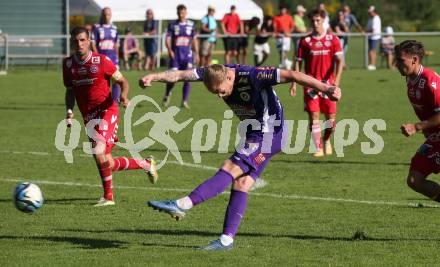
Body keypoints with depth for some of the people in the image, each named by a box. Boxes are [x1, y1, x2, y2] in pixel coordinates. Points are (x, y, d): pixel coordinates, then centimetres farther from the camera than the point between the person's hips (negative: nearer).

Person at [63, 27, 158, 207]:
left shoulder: (101, 61, -8)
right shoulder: (68, 65, 4)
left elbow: (122, 81, 0)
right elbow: (70, 90, 16)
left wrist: (124, 95, -21)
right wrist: (69, 110, 0)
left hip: (106, 112, -5)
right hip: (88, 116, 5)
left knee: (98, 153, -24)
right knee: (108, 164, 4)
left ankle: (108, 197, -5)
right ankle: (145, 164, 27)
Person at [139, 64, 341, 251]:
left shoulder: (252, 76, -26)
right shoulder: (215, 73, -5)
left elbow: (291, 75, -29)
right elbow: (180, 75, -8)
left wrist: (325, 89, -34)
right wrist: (153, 77, -20)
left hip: (269, 133, -8)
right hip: (254, 134, 8)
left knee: (231, 169, -17)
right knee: (241, 183, 0)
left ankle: (183, 205, -26)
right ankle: (227, 240, -2)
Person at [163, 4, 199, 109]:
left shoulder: (191, 25, 7)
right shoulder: (172, 25, 2)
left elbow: (194, 40, 14)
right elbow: (168, 39, -2)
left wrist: (196, 53, 8)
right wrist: (170, 50, -18)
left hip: (187, 55, 1)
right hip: (175, 55, -1)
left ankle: (185, 101, -1)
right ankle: (167, 94, 24)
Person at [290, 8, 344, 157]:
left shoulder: (333, 39, 2)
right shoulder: (305, 41, 4)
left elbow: (339, 61, -4)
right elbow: (298, 62, 7)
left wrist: (336, 80, -17)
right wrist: (294, 83, 0)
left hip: (328, 83, 0)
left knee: (331, 118, 0)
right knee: (313, 116, -7)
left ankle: (327, 140, 29)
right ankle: (318, 148, 1)